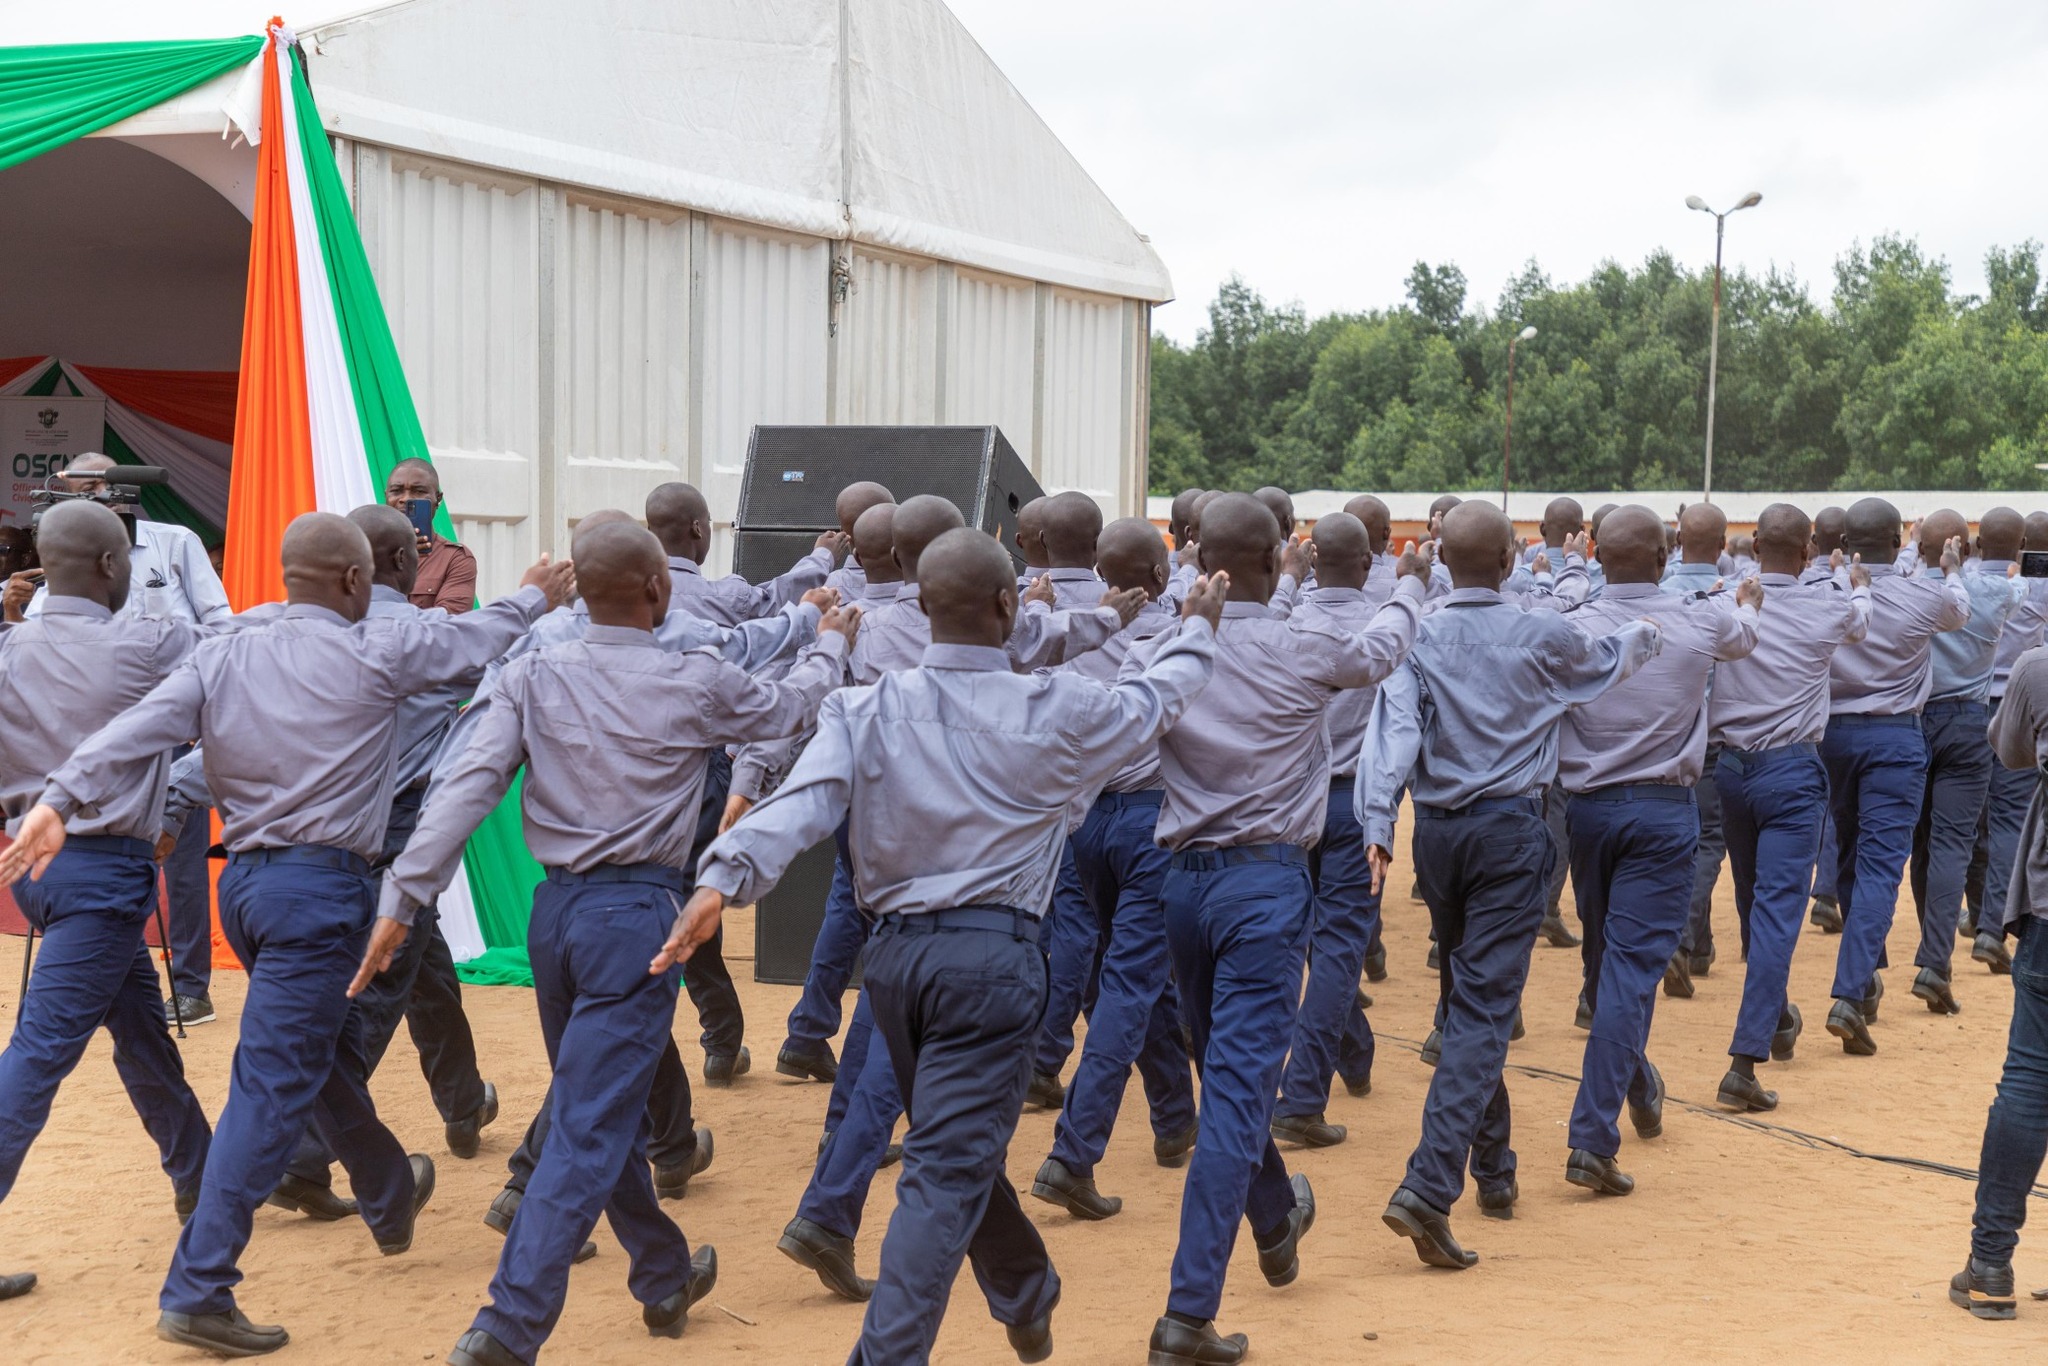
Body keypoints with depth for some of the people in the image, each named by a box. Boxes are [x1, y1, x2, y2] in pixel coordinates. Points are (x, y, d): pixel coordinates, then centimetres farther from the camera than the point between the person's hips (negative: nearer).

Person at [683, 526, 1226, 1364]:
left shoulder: (864, 710, -1)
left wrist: (726, 876, -27)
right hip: (992, 956, -5)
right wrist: (1197, 631, 33)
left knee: (961, 1149, 23)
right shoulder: (1055, 712, -3)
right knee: (947, 1174, -5)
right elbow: (1154, 698, 15)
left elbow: (802, 802, -17)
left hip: (894, 951, 5)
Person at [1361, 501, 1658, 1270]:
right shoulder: (1542, 638, -4)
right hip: (1509, 830, -3)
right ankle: (1429, 1187, -20)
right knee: (1484, 1009, -7)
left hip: (1436, 830, 3)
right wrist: (1644, 634, 37)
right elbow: (1607, 663, 16)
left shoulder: (1416, 638, -2)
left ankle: (1494, 1172, 32)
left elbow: (1392, 731, -13)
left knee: (1467, 997, 19)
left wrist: (1377, 827, -16)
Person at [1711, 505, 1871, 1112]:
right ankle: (1744, 1062, -16)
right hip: (1791, 770, -3)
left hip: (1730, 764, 4)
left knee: (1755, 902, 21)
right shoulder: (1829, 606, -6)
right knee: (1776, 910, -7)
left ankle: (1777, 1018, 42)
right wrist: (1856, 584, 42)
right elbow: (1862, 620, 19)